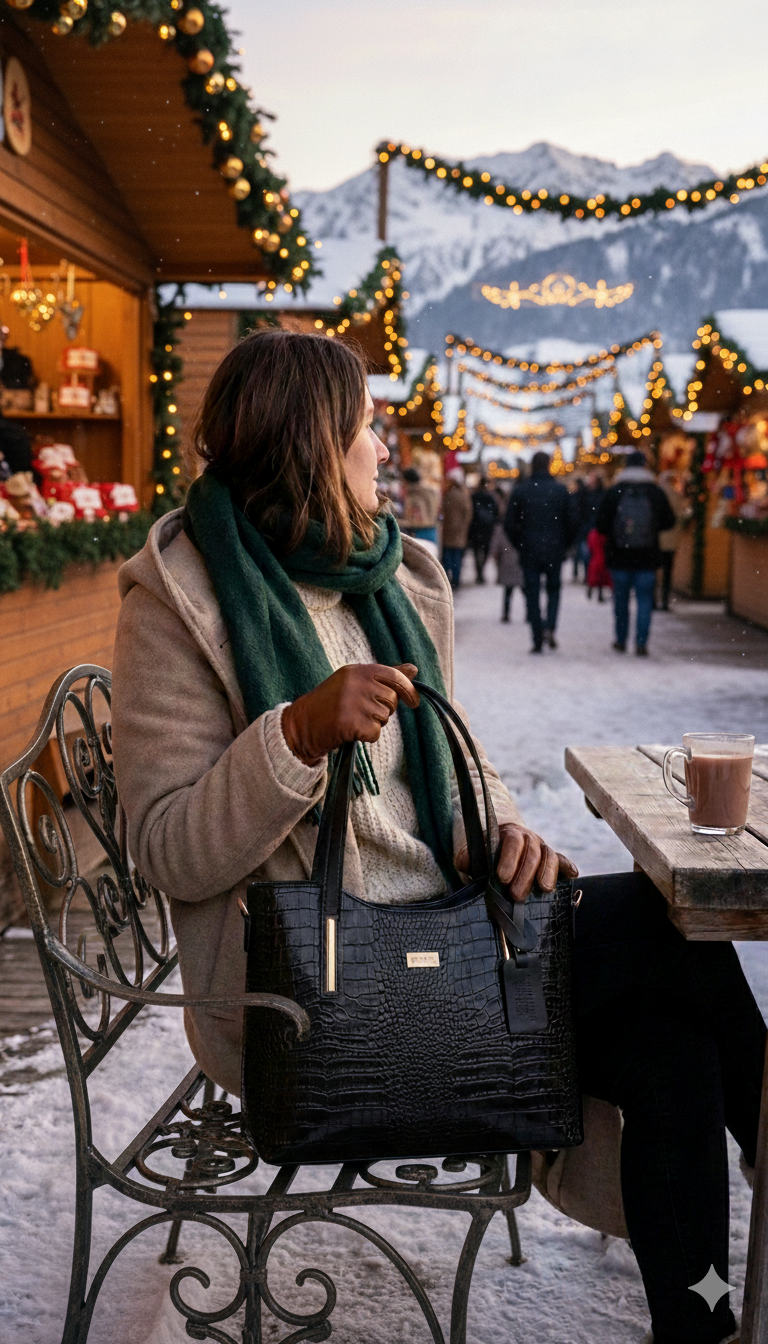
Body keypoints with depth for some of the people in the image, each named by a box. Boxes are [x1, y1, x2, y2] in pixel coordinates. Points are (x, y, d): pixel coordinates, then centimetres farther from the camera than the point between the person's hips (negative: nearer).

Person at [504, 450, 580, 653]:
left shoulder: (520, 490, -1)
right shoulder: (561, 490, 0)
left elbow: (509, 523, -1)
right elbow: (573, 521, -1)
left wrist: (519, 545, 12)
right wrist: (564, 544, 12)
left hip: (529, 552, 0)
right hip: (554, 551, 0)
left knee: (532, 595, 5)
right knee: (554, 589, 16)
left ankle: (537, 640, 3)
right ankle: (549, 626, -6)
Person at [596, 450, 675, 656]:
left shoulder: (613, 492, -5)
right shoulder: (656, 492, -3)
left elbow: (600, 524, -7)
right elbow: (669, 521, 4)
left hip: (619, 556, 0)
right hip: (647, 558, 0)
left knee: (621, 599, 11)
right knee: (645, 599, 3)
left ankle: (621, 641, 18)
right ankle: (641, 643, -3)